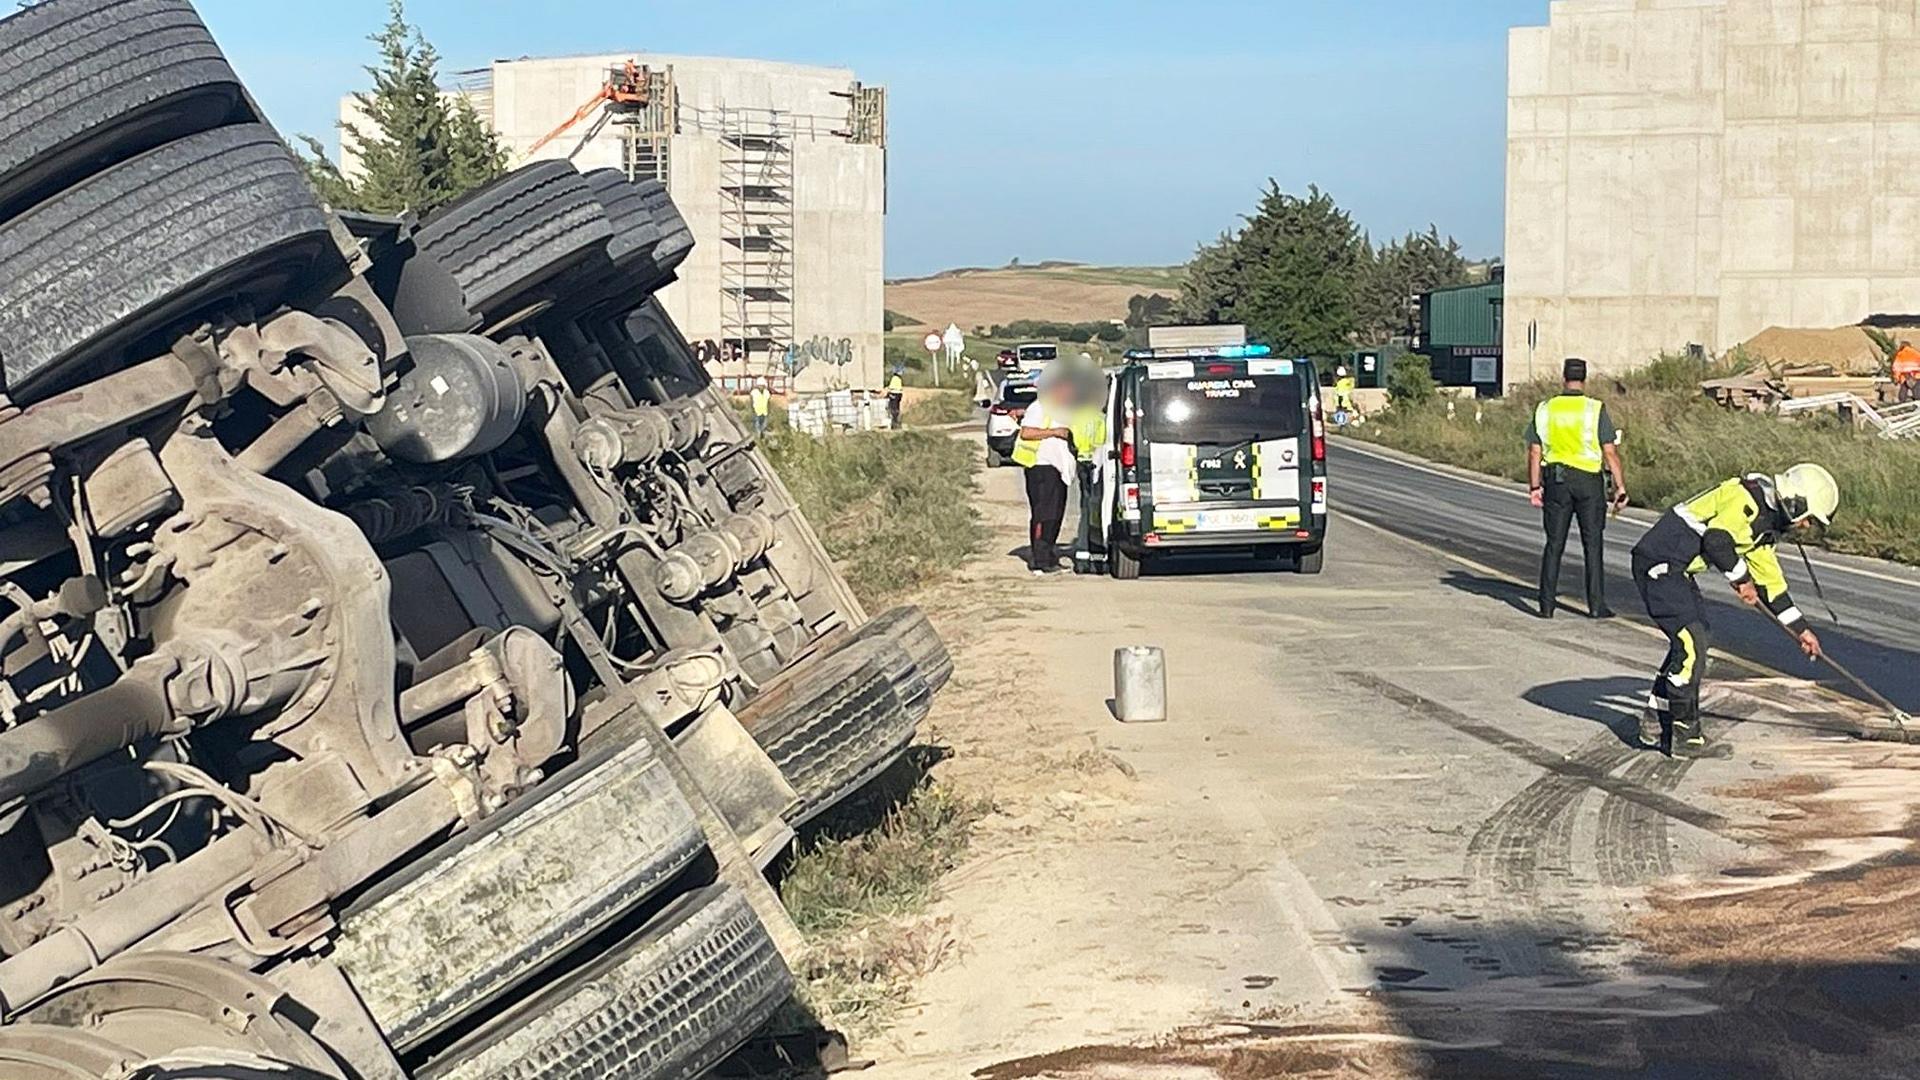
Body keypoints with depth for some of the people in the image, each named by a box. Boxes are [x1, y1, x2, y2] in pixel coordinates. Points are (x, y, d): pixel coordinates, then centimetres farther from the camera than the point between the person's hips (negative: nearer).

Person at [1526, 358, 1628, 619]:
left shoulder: (1545, 409, 3)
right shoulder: (1595, 410, -6)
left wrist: (1534, 486, 10)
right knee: (1593, 544, 5)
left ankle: (1547, 604, 6)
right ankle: (1596, 605, 4)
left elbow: (1534, 452, 4)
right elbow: (1610, 452, -7)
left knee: (1554, 544, 8)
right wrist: (1620, 488, -3)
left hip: (1555, 481, 3)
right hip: (1588, 480, -2)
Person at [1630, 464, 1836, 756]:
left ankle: (1655, 727, 22)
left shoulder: (1767, 524, 17)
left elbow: (1770, 581, 23)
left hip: (1678, 571, 11)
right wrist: (1741, 579, -12)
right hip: (1659, 564, -11)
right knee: (1691, 644, -11)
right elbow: (1716, 540, -27)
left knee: (1688, 643, 15)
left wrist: (1801, 628, 24)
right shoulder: (1750, 497, -15)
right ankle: (1685, 736, -5)